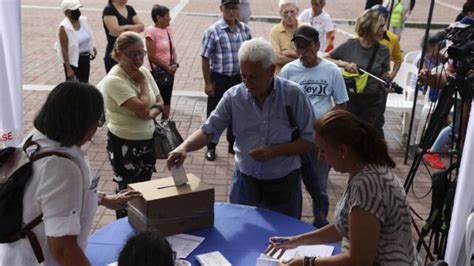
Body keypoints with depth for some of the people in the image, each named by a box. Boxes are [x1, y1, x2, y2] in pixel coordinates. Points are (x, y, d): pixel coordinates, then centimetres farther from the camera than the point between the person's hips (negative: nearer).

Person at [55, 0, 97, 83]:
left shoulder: (83, 20, 0)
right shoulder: (64, 27, -20)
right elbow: (64, 50, -19)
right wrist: (68, 69, -21)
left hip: (85, 58, 7)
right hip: (73, 60, -7)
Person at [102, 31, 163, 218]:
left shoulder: (144, 71, 1)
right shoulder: (114, 80, -21)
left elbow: (159, 102, 8)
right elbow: (142, 107, -28)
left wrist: (151, 114, -13)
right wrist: (142, 81, -16)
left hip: (148, 141, 7)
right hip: (124, 146, -7)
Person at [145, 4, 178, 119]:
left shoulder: (168, 29, 6)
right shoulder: (151, 31, -16)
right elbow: (152, 56, -18)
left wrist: (175, 64, -3)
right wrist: (167, 67, -12)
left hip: (169, 71, 7)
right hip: (158, 72, -7)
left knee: (167, 99, 17)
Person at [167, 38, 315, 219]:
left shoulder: (293, 94, -12)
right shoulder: (233, 96, -8)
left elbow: (309, 140, -8)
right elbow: (208, 131, -7)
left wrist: (274, 151, -19)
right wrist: (184, 147, -25)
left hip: (284, 183, -1)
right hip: (245, 180, 1)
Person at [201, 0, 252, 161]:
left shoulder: (244, 29, 1)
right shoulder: (213, 31, -13)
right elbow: (205, 59, -10)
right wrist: (208, 83, -11)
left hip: (239, 79, 4)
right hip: (219, 79, -4)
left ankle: (233, 144, 34)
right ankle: (211, 147, 23)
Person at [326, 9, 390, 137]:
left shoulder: (383, 50, -2)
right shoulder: (350, 45, -7)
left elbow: (383, 77, 4)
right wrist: (344, 64, -18)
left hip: (372, 102, 2)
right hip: (350, 99, -1)